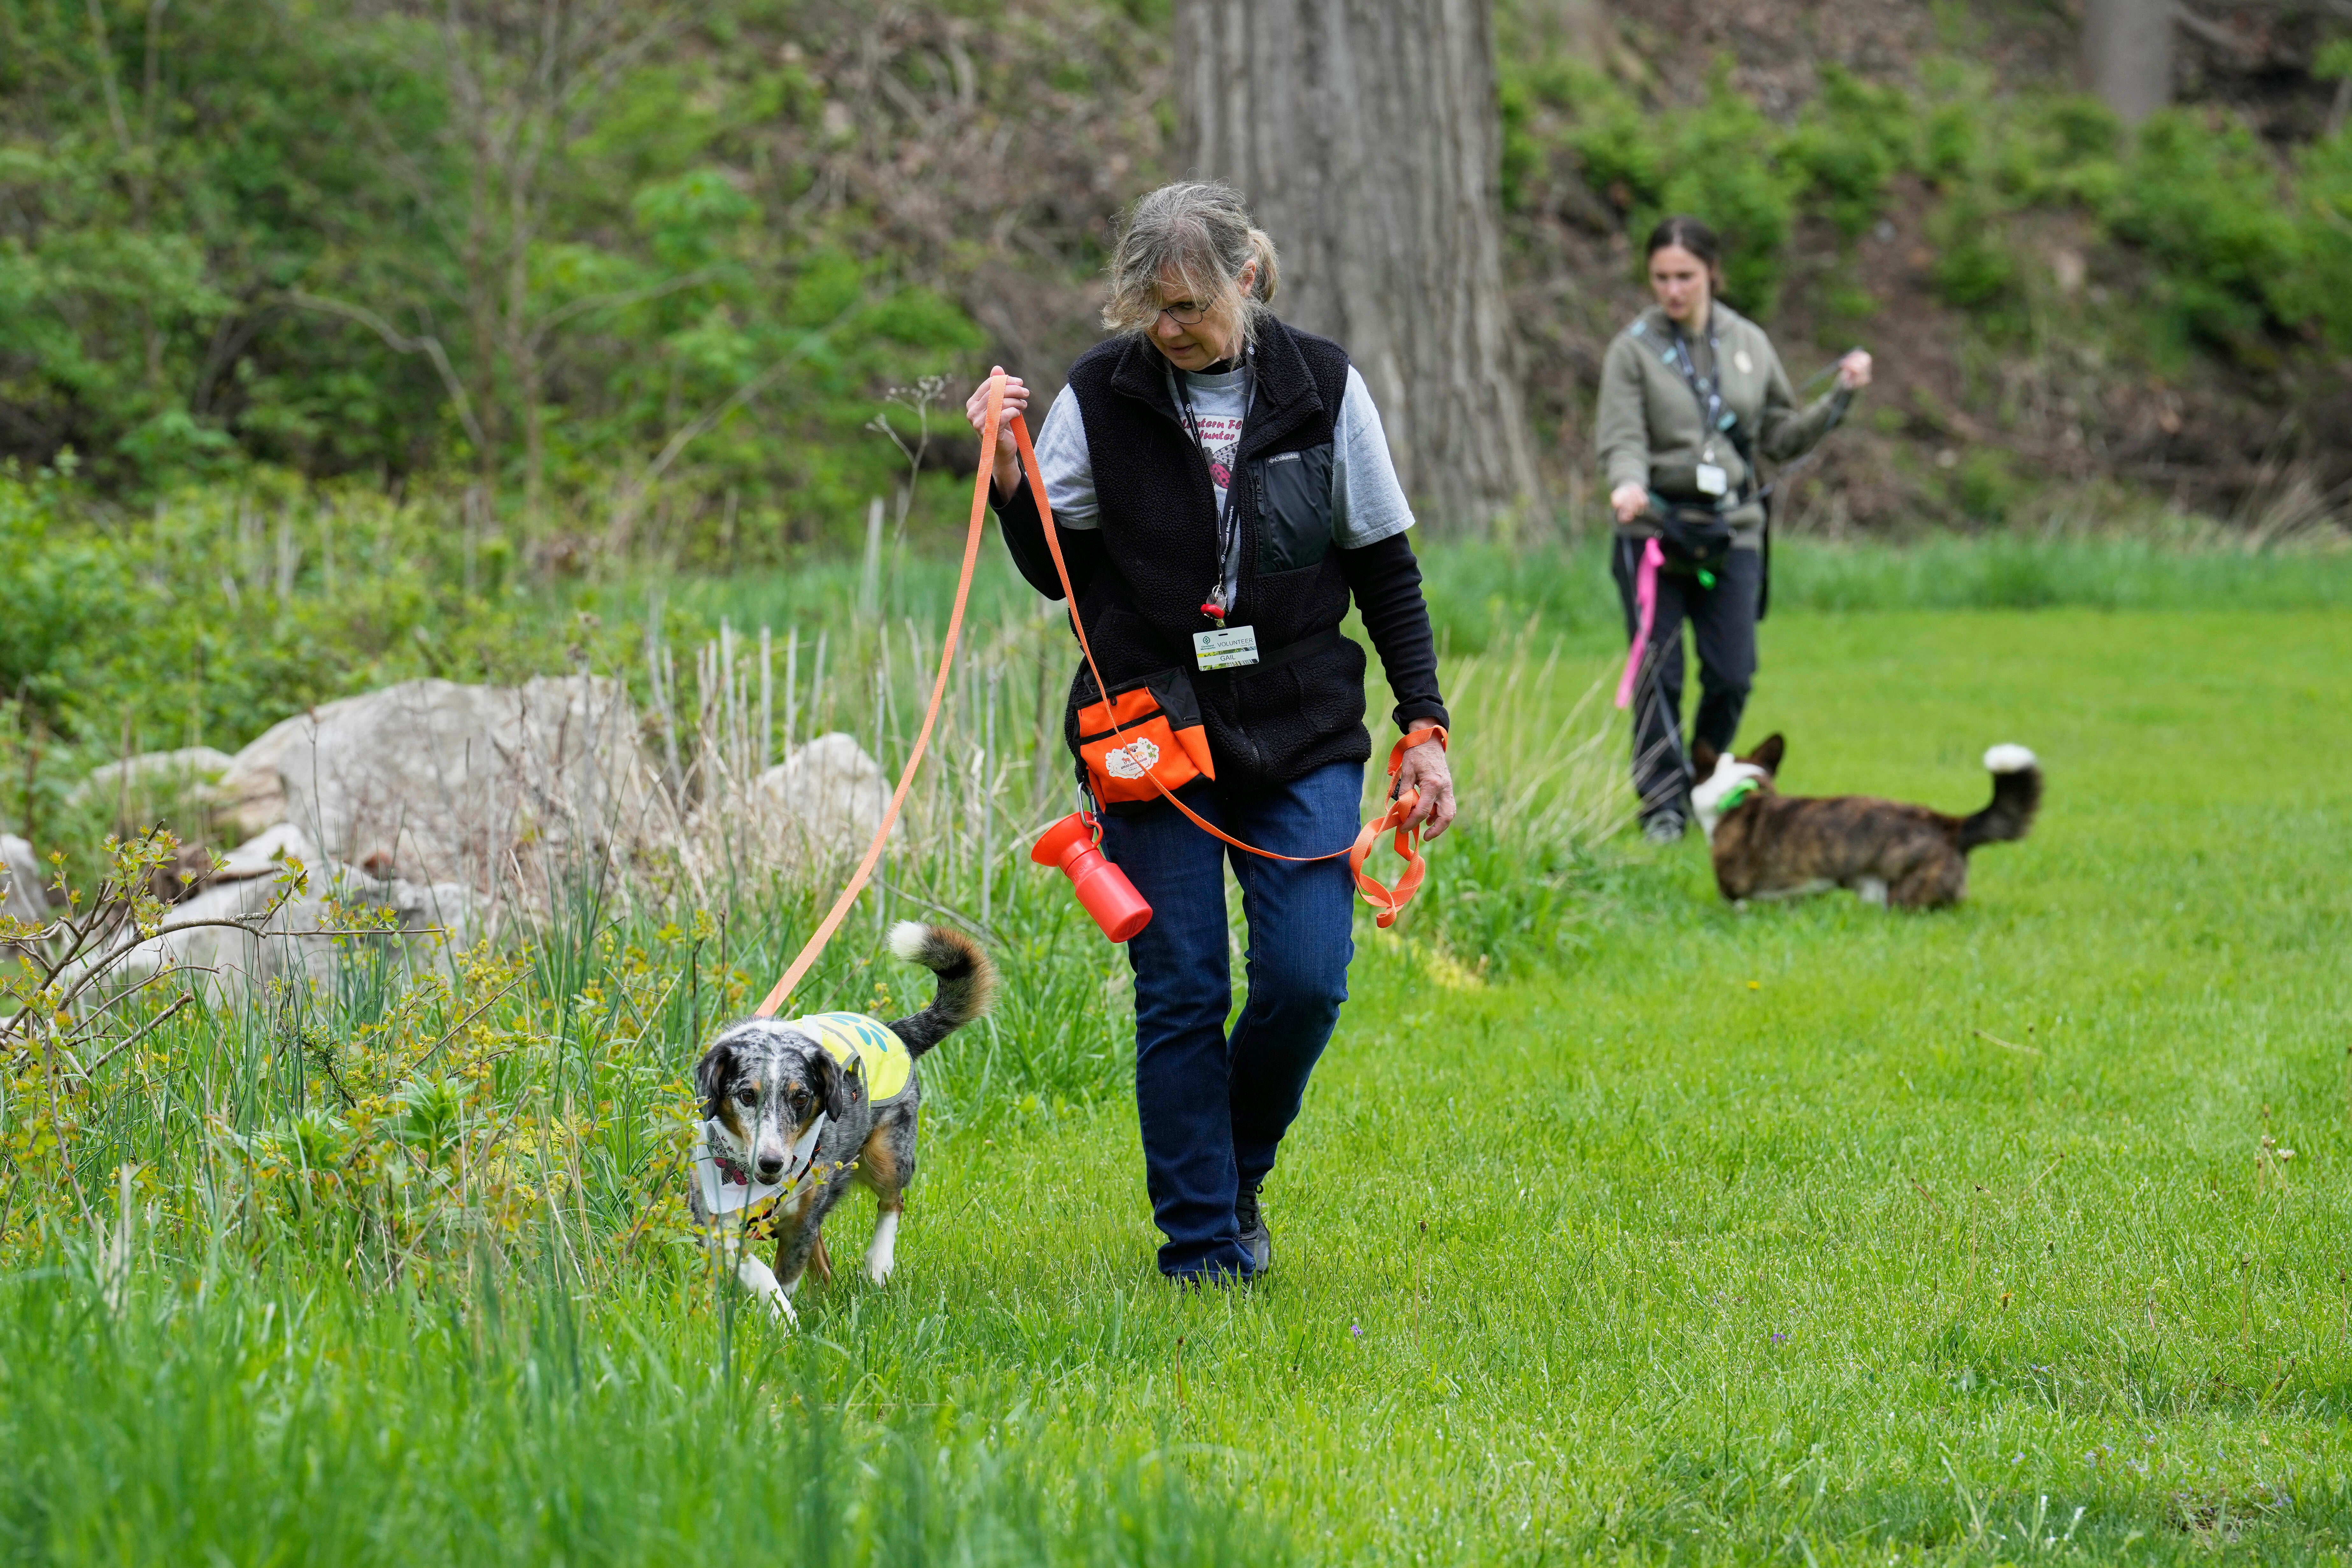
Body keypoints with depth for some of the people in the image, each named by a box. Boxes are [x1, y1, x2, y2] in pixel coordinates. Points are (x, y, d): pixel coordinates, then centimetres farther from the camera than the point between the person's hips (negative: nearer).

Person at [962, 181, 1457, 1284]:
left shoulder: (1321, 387, 0)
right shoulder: (1101, 394, -2)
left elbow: (1386, 568, 6)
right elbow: (1055, 572, 2)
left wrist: (1423, 726, 2)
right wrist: (1007, 472, -15)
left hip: (1301, 735, 1)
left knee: (1306, 980, -7)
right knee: (1181, 995, -1)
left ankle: (1239, 1175, 20)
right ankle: (1203, 1246, 7)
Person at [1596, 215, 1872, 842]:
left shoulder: (1749, 344, 9)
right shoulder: (1635, 348, 0)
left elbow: (1783, 438, 15)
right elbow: (1621, 439, -8)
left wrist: (1841, 398, 5)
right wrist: (1628, 485, -28)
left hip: (1733, 531, 2)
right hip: (1654, 530, -2)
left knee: (1732, 674, -2)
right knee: (1658, 676, -4)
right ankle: (1663, 804, 7)